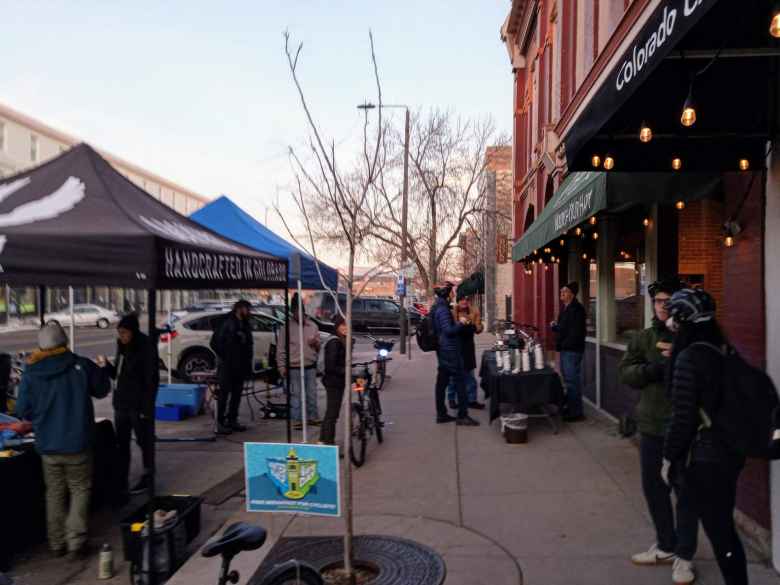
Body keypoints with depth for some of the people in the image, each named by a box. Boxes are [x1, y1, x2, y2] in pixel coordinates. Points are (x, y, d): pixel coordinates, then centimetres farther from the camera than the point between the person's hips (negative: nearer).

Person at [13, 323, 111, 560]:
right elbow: (102, 389, 4)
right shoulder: (81, 366, -12)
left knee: (55, 494, 17)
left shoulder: (31, 373, -5)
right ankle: (76, 542, 4)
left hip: (47, 446, 3)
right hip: (77, 444, -2)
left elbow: (23, 411, 2)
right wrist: (103, 370, 22)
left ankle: (57, 543, 24)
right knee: (80, 490, 10)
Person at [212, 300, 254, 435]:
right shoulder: (228, 324, -9)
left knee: (237, 393, 10)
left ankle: (232, 420, 20)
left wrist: (248, 365, 9)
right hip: (227, 366, -7)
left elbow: (249, 345, 16)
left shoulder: (246, 326, 13)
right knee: (224, 393, -4)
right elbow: (215, 343, -12)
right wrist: (225, 357, -8)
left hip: (240, 366, 7)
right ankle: (220, 423, -1)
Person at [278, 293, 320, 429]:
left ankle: (313, 417, 22)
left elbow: (319, 347, 17)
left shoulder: (312, 326, 8)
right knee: (296, 395, -1)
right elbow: (282, 350, -1)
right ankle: (297, 420, 8)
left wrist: (316, 343, -7)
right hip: (294, 368, -3)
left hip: (310, 367, 4)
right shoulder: (288, 327, -2)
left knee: (312, 393, 10)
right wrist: (282, 367, -6)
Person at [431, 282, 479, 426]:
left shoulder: (437, 307, 12)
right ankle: (462, 416, 0)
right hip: (450, 350, -10)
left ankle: (441, 414, 18)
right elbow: (448, 330, -23)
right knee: (460, 381, -4)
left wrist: (457, 323, 20)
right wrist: (461, 323, -15)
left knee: (442, 381, 11)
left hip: (443, 350, 10)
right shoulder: (443, 309, -18)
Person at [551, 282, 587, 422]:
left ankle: (576, 413, -2)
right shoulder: (566, 308, 17)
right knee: (568, 380, 17)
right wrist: (555, 326, 5)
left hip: (572, 350, -10)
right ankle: (570, 407, 28)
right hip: (565, 349, 11)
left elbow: (576, 332, -21)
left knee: (572, 381, -7)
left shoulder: (576, 309, -15)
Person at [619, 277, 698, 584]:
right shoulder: (644, 338, 7)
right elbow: (626, 372, 0)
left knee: (685, 491, 4)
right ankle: (666, 546, 32)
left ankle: (683, 555, 19)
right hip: (651, 423, 5)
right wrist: (658, 368, -16)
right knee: (653, 487, 14)